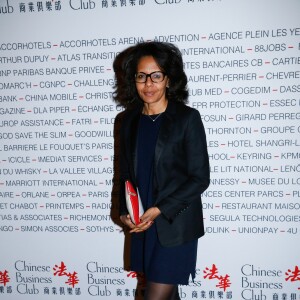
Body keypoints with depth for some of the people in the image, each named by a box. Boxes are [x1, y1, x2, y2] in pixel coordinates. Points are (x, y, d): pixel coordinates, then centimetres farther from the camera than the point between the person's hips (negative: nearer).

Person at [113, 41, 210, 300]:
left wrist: (160, 210, -17)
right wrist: (125, 211, -2)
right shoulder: (130, 120, 5)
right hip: (142, 224, 5)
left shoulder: (187, 118, -10)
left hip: (176, 225, -5)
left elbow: (200, 178, -11)